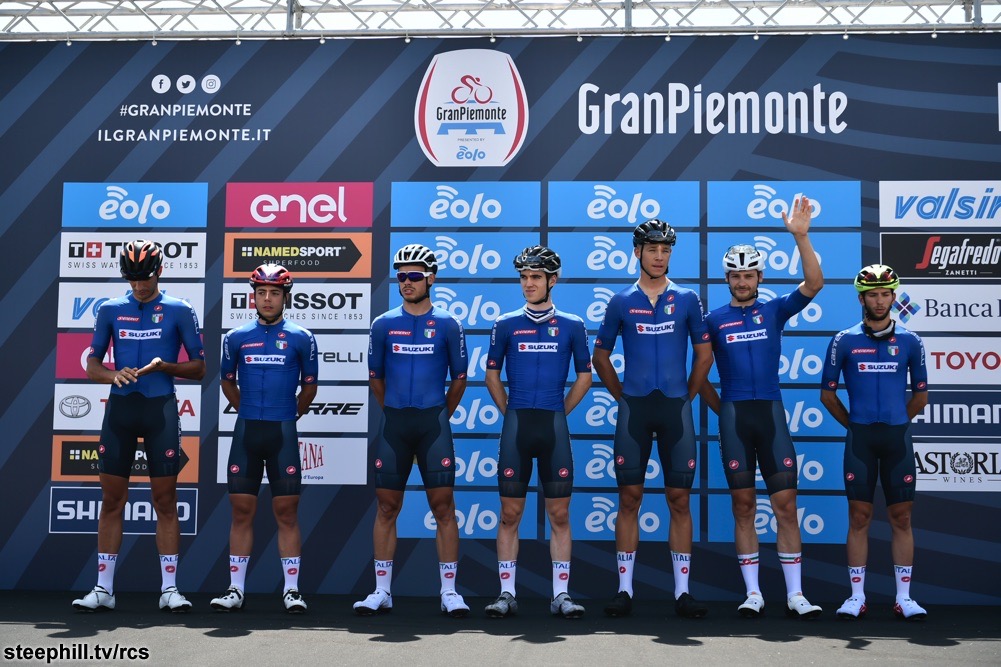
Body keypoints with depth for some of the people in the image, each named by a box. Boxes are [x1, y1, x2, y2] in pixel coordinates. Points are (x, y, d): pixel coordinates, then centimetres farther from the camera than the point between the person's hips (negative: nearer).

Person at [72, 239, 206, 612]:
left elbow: (199, 368, 4)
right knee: (112, 500, 5)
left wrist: (163, 365, -14)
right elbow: (92, 365, 11)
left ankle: (169, 588, 9)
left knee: (165, 501, 2)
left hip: (160, 409, -2)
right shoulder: (111, 310, 10)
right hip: (120, 407, 2)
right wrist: (113, 375, -10)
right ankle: (103, 589, 14)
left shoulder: (179, 311, 3)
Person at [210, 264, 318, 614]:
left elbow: (309, 387, 12)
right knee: (242, 511, 5)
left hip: (283, 432, -2)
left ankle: (291, 589, 7)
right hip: (246, 431, 2)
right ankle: (236, 589, 12)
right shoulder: (236, 337, 6)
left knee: (287, 512, 1)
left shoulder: (301, 338, 1)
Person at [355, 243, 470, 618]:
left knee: (443, 506, -2)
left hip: (433, 422, -2)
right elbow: (375, 376, 15)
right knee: (386, 506, 5)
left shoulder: (447, 325, 2)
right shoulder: (383, 325, 6)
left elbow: (459, 378, 10)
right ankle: (381, 591, 14)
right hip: (394, 423, 2)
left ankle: (449, 591, 6)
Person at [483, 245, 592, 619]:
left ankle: (561, 595, 10)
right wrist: (510, 413, 7)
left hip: (554, 426, 0)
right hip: (516, 424, 0)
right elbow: (492, 375, 13)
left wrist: (559, 413, 7)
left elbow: (584, 376, 12)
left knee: (560, 514, 2)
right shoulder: (506, 325, 7)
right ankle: (507, 594, 10)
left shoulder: (571, 326, 6)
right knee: (510, 513, 2)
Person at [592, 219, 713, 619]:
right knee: (629, 498, 1)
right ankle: (624, 590, 8)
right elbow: (600, 356, 13)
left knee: (679, 499, 1)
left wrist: (687, 397, 8)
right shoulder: (621, 302, 7)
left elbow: (704, 354, 12)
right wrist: (622, 397, 8)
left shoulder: (687, 300, 7)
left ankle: (682, 592, 9)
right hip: (634, 407, 0)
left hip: (676, 407, 0)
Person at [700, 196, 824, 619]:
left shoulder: (774, 311, 8)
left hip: (771, 413, 0)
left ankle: (795, 595, 5)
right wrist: (720, 409, 7)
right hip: (734, 415, 0)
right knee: (743, 506, 4)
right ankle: (753, 593, 12)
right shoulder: (714, 320, 7)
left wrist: (801, 236, -13)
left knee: (785, 505, -1)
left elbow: (813, 284, -5)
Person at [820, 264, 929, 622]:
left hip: (898, 437, 1)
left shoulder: (909, 341, 6)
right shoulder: (844, 341, 3)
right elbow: (828, 393, 9)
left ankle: (904, 598, 11)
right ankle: (856, 597, 8)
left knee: (901, 517, 3)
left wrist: (897, 421, 13)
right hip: (859, 438, -1)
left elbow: (920, 395, 15)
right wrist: (853, 423, 8)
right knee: (859, 516, 2)